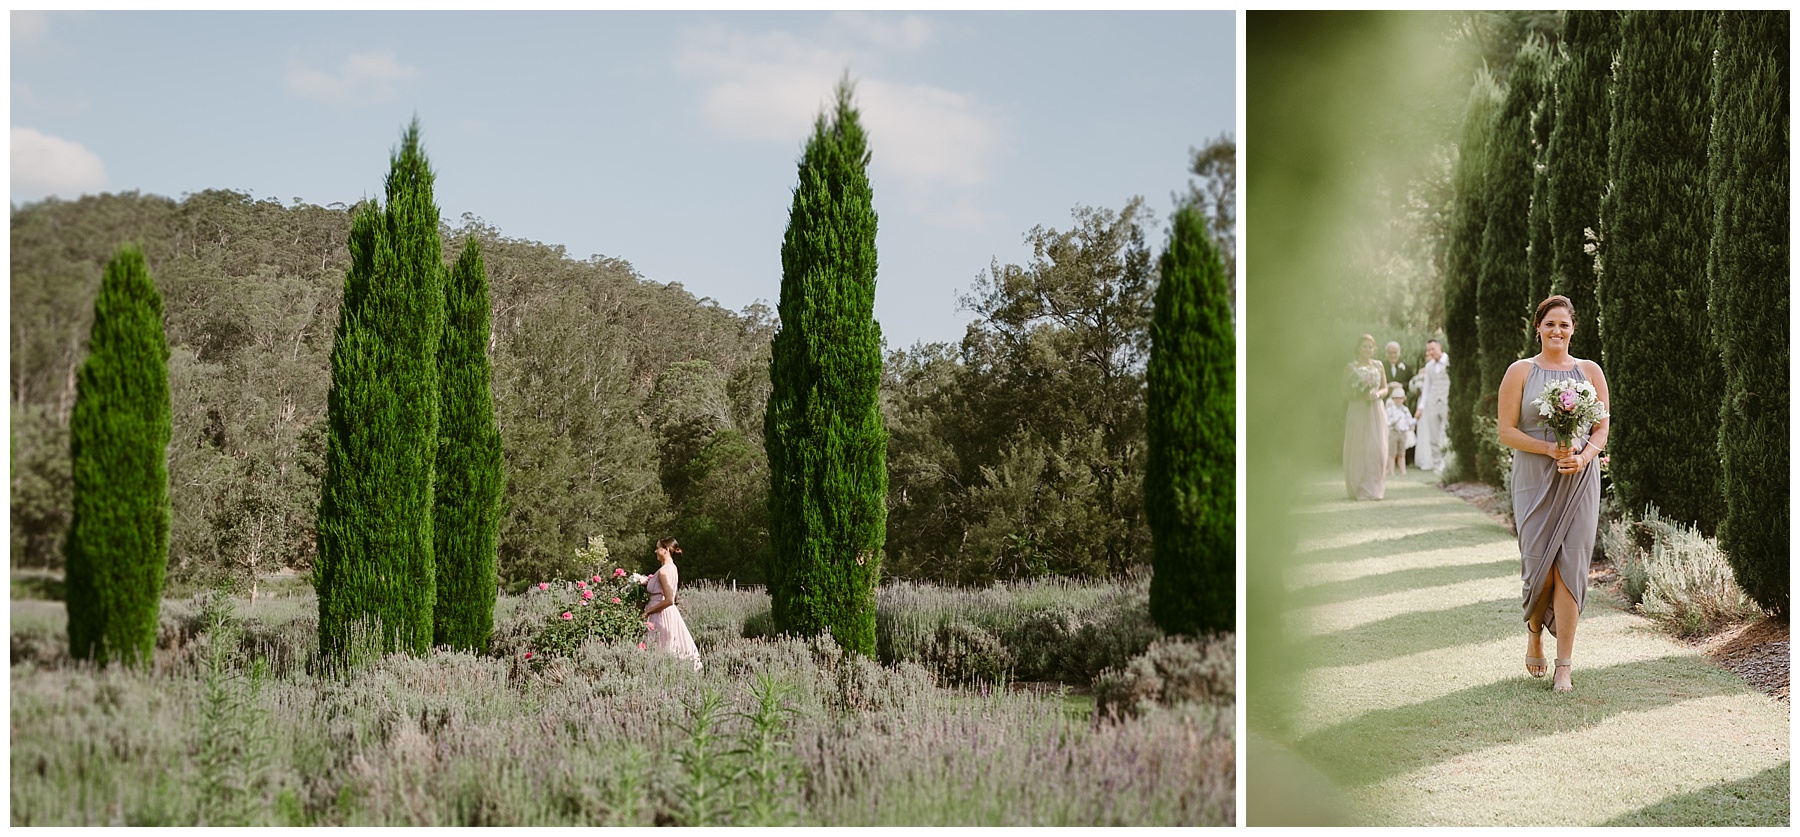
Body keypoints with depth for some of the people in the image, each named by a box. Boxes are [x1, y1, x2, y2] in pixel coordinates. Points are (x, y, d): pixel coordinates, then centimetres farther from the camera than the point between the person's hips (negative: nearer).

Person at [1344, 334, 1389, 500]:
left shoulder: (1378, 365, 10)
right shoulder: (1350, 367, 1)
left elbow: (1385, 388, 13)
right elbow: (1344, 390, 0)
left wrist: (1377, 394, -8)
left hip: (1376, 411, 3)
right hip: (1358, 412, -2)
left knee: (1377, 449, -3)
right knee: (1358, 450, -3)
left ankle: (1374, 488, 4)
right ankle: (1359, 490, 4)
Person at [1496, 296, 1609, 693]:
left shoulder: (1590, 371, 9)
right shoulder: (1520, 372, 3)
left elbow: (1603, 427, 7)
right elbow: (1507, 431, -2)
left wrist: (1583, 455, -13)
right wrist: (1550, 448, -15)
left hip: (1579, 482, 1)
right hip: (1534, 481, -1)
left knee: (1569, 568, -5)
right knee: (1539, 565, -5)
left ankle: (1564, 666, -2)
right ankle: (1534, 631, 28)